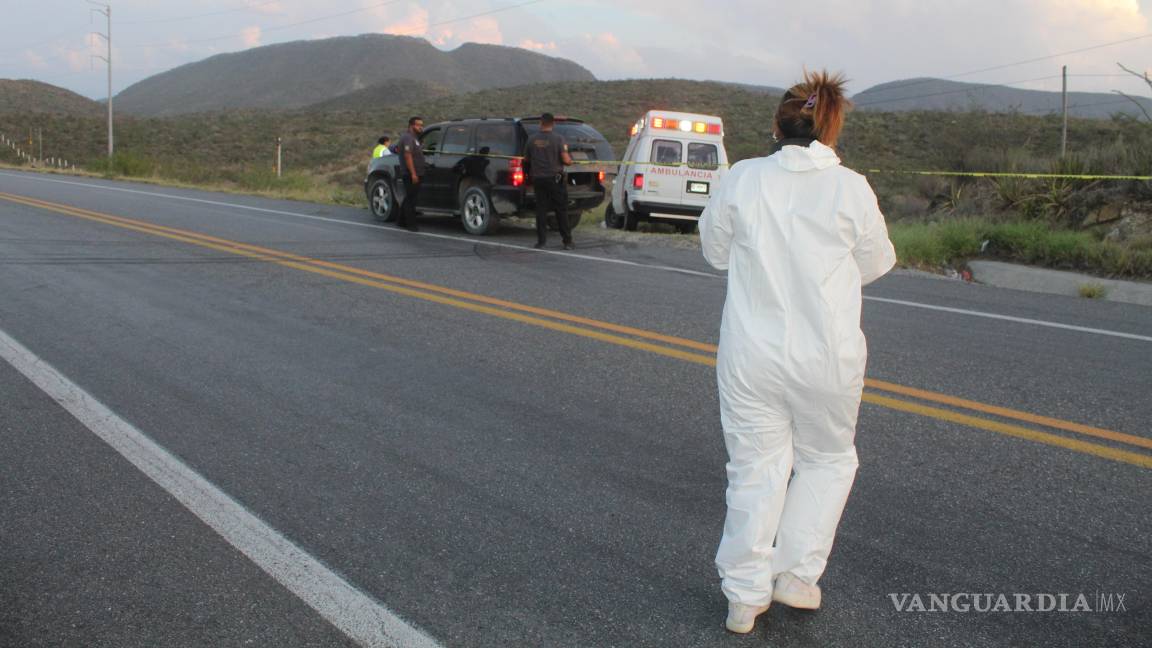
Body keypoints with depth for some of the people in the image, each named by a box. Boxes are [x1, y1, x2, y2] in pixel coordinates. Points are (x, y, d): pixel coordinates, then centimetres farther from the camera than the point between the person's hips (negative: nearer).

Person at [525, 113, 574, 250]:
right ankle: (567, 241, 3)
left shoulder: (532, 139, 1)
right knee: (561, 210, 2)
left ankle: (541, 240, 6)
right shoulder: (558, 138, -9)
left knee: (541, 209, 7)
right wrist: (570, 160, 8)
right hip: (554, 179, -3)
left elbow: (526, 159, 12)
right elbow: (566, 160, -14)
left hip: (538, 178, 3)